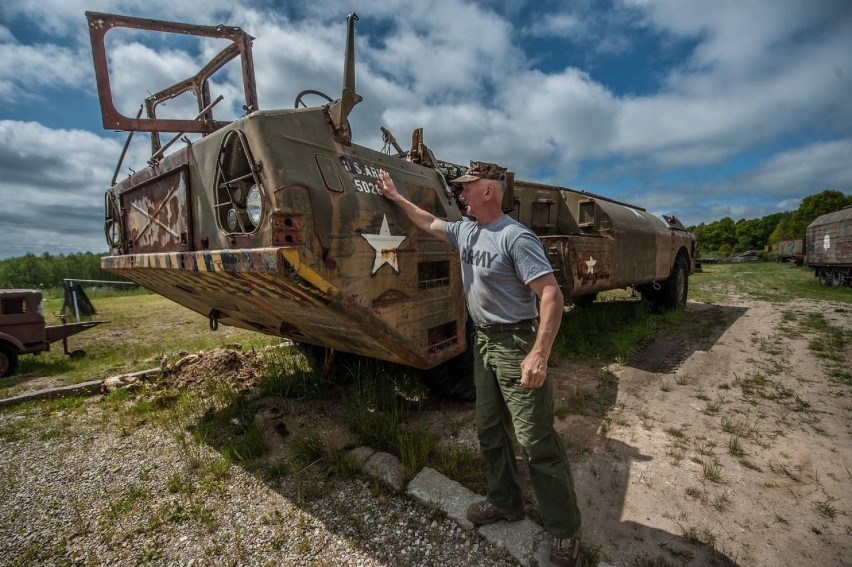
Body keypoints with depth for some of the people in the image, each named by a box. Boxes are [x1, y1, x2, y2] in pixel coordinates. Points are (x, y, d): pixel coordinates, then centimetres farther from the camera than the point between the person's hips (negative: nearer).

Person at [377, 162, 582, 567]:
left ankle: (565, 531, 19)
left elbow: (552, 294, -23)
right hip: (483, 341, 8)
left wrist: (539, 354, -31)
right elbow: (429, 223, 26)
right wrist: (395, 197, 30)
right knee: (489, 430, 17)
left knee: (536, 439, -1)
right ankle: (506, 501, 36)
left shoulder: (516, 237, -18)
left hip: (516, 343, -8)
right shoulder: (464, 231, 8)